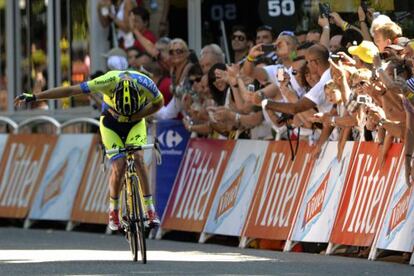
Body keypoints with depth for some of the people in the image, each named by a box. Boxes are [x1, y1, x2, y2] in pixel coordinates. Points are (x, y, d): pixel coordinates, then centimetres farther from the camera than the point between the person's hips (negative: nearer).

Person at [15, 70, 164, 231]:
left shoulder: (145, 84, -34)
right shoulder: (108, 81, -36)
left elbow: (159, 103, -10)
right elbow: (69, 91, -31)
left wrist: (133, 116, -22)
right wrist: (34, 97, -30)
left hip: (135, 122, 1)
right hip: (111, 122, -1)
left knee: (138, 158, -23)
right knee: (119, 167, -16)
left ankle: (150, 209, -14)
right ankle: (113, 210, 7)